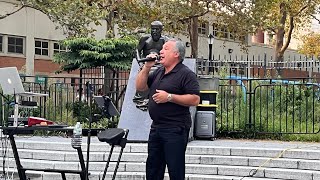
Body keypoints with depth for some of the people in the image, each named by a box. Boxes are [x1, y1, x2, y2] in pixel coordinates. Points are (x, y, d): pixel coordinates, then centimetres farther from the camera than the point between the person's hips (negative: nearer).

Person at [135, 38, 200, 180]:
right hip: (156, 128, 9)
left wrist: (169, 97, -19)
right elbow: (140, 86, 15)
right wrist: (146, 67, 3)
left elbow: (195, 99, -17)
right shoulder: (159, 72, 17)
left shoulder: (186, 74, -9)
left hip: (175, 130, -8)